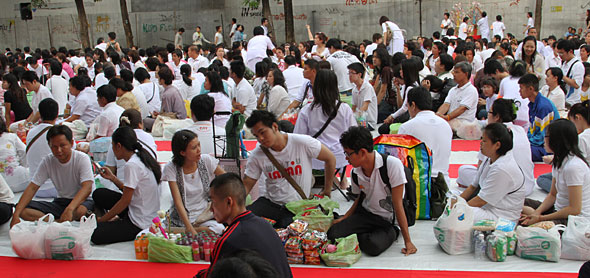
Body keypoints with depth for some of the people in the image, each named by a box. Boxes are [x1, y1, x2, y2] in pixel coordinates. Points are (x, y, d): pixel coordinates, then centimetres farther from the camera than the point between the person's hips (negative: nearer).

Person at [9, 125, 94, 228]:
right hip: (60, 202, 5)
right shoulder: (47, 161, -2)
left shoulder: (82, 158, -15)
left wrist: (69, 209, -44)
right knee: (23, 210, -17)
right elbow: (32, 188, -6)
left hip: (82, 200, -5)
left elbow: (87, 188, -27)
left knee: (81, 210, -41)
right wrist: (16, 215, -19)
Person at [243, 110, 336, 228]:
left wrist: (327, 192, 6)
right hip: (270, 203, 2)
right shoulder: (257, 156, -3)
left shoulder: (302, 143, -11)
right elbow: (246, 185, 0)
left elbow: (330, 159, 1)